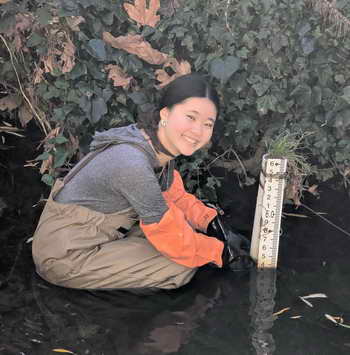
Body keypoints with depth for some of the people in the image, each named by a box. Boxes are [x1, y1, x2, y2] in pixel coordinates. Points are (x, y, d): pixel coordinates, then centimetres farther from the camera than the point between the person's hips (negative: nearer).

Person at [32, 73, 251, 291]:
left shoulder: (159, 145, -5)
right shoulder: (133, 163, -31)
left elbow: (174, 194, 13)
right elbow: (166, 232, -21)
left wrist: (211, 222, 2)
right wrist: (219, 252, -9)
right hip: (65, 257, -8)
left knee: (184, 220, 10)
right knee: (182, 267, -13)